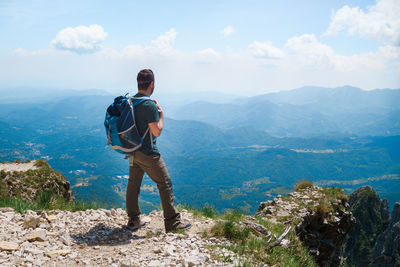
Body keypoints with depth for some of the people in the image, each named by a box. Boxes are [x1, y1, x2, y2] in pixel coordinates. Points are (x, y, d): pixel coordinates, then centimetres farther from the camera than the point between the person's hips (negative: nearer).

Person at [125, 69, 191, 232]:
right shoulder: (150, 105, -19)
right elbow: (156, 132, -17)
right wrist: (161, 114, -4)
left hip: (132, 150, 8)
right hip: (148, 153, -8)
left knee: (133, 184, 14)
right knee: (165, 184, 1)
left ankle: (133, 220, 21)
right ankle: (172, 222, 6)